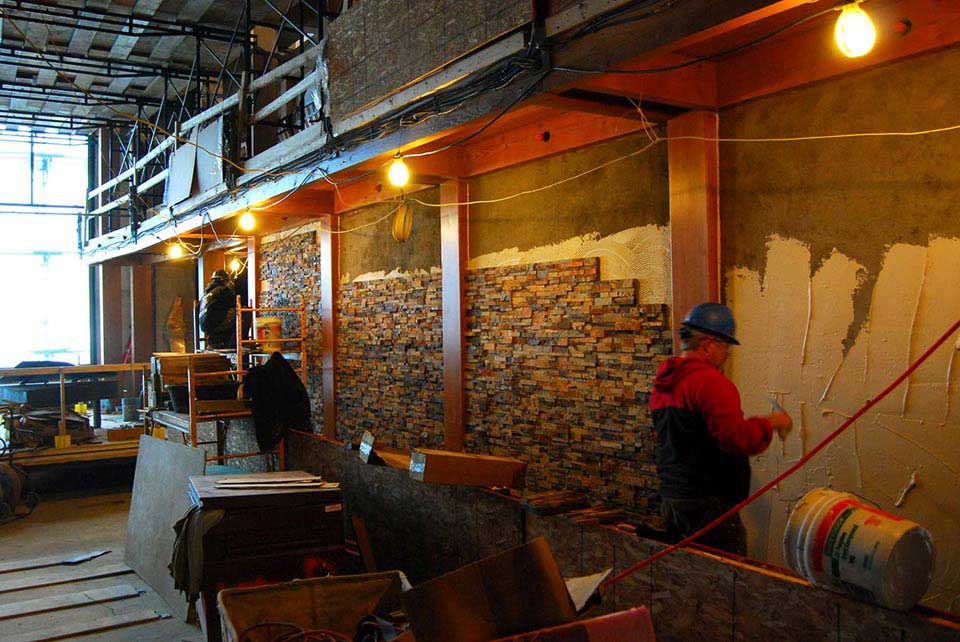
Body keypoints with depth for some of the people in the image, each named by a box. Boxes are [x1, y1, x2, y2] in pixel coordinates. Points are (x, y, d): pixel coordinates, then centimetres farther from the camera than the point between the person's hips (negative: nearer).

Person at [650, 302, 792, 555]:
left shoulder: (662, 384, 13)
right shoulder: (710, 382, -16)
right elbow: (738, 440, -24)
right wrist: (770, 423, -7)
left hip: (670, 499, 9)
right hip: (708, 504, -9)